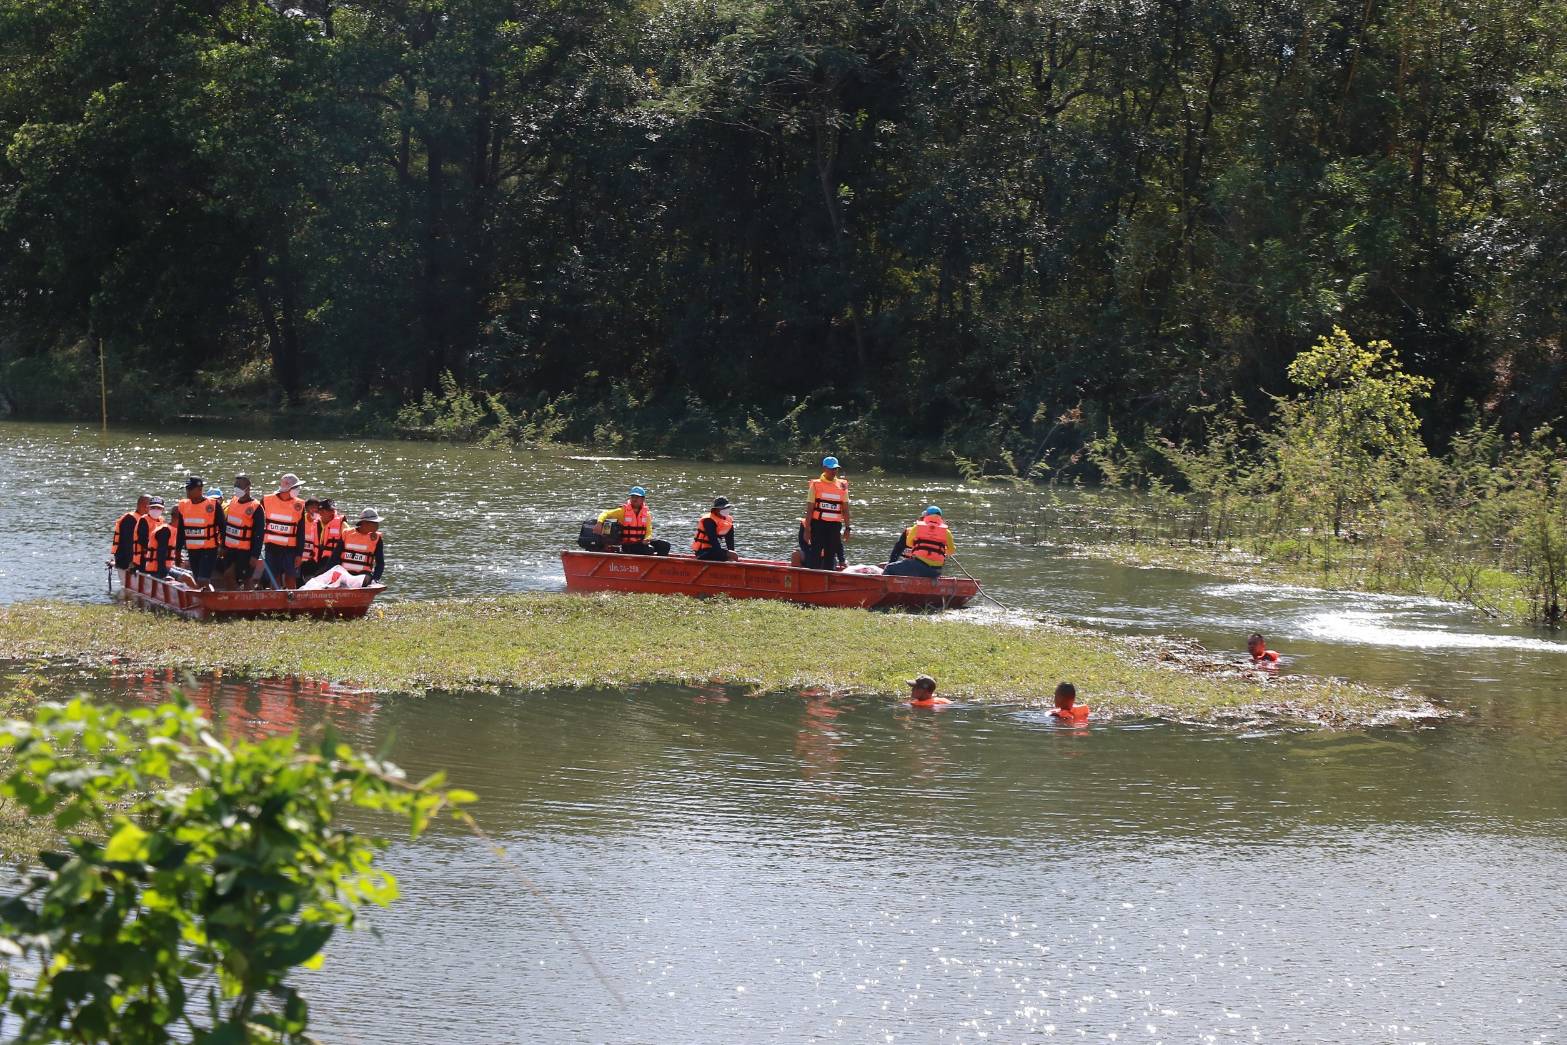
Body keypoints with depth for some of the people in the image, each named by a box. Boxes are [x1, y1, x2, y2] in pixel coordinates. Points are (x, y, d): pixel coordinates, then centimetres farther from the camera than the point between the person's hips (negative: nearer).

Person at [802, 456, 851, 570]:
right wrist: (807, 529, -5)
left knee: (830, 556, 7)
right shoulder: (816, 485, 0)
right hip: (818, 524, -3)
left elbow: (845, 509, 10)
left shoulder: (842, 486, 7)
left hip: (835, 525, 3)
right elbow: (809, 509, -1)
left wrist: (847, 528, 5)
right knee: (815, 556, -5)